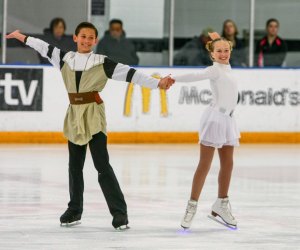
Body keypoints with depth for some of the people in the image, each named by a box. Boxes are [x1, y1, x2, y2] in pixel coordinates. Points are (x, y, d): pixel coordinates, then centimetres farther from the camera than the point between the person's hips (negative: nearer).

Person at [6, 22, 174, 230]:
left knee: (102, 164, -9)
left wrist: (157, 83, -16)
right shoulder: (65, 59, 6)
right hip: (74, 115, 4)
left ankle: (119, 211, -8)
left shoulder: (102, 63, -5)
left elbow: (130, 74, -10)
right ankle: (75, 209, 22)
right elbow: (45, 48, 22)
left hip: (94, 115, -4)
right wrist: (23, 38, 33)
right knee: (75, 165, 10)